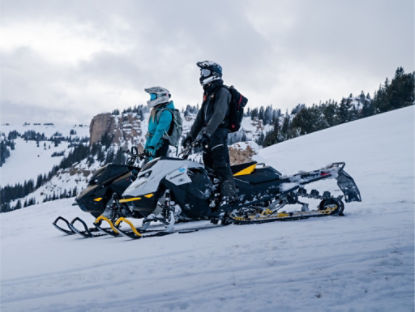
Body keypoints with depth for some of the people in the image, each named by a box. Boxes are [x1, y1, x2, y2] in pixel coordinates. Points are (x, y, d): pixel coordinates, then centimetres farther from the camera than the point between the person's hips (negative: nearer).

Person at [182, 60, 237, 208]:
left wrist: (206, 133, -31)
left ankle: (229, 194, -27)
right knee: (209, 166, 7)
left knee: (221, 164, -19)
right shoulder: (208, 93, 22)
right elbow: (201, 116, 26)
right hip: (208, 134, 9)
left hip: (219, 132, -9)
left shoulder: (222, 92, -7)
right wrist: (191, 135, 21)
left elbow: (219, 114, -22)